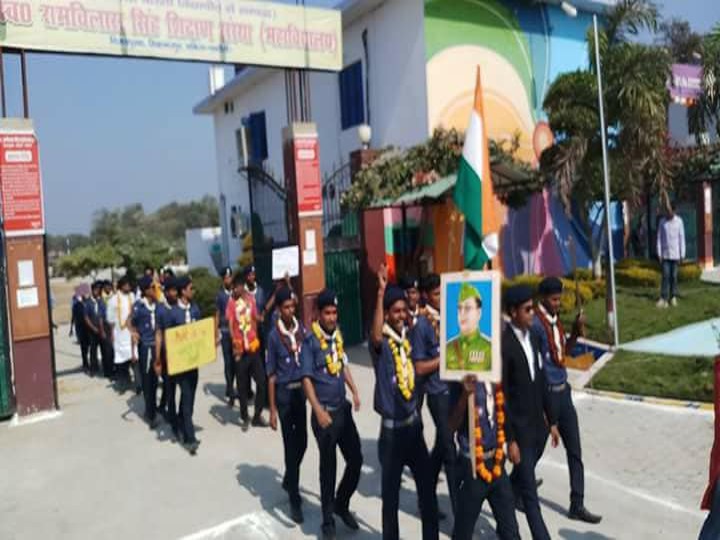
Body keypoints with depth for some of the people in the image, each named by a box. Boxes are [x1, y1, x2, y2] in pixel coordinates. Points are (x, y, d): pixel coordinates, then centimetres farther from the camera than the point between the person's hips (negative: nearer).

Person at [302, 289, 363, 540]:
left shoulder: (337, 335, 3)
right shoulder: (310, 341, -15)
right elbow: (306, 378, -15)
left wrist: (354, 391, 6)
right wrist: (319, 411, -21)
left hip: (343, 409, 6)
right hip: (324, 413, -5)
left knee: (356, 459, 10)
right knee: (328, 466, 7)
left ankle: (341, 504, 34)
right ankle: (328, 518, 25)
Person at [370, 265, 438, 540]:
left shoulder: (407, 336, 5)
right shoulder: (381, 342, -15)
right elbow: (376, 336, -42)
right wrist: (381, 292, -45)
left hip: (414, 423, 6)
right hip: (392, 429, -6)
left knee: (427, 489, 15)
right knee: (391, 494, 8)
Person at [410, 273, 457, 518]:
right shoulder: (421, 325, -12)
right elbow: (420, 368, -12)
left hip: (457, 388, 7)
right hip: (439, 393, -7)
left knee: (441, 447, 18)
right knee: (451, 452, 0)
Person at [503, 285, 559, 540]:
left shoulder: (531, 336, 5)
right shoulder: (504, 345, -20)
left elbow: (541, 381, 12)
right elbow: (501, 396, -18)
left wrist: (552, 420, 13)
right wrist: (509, 439, -16)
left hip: (538, 425, 7)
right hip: (519, 430, -7)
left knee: (522, 480, 21)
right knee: (529, 492, 0)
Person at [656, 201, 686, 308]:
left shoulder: (679, 221, -2)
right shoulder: (662, 222, 1)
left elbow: (682, 238, -1)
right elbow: (659, 238, 3)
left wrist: (682, 255, -3)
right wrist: (659, 254, -2)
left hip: (675, 254, 0)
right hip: (665, 254, 0)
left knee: (674, 276, 4)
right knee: (666, 276, -5)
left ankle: (673, 297, 14)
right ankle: (663, 298, -6)